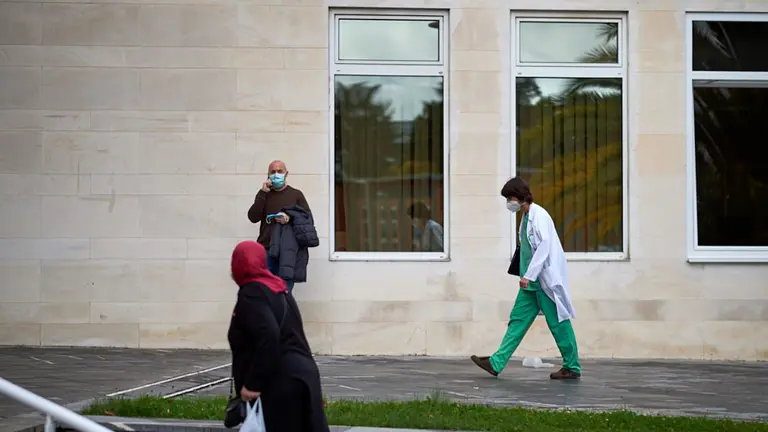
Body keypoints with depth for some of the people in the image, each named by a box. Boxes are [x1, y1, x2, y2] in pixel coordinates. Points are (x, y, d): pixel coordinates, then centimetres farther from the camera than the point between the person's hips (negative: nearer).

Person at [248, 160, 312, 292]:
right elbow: (253, 217, 2)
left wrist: (290, 218, -13)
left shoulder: (296, 194, 14)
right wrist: (263, 193, -3)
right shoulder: (263, 195, 17)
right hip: (266, 250, 1)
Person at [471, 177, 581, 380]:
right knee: (518, 320, 5)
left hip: (546, 280, -9)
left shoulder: (539, 215, -13)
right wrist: (527, 276, 16)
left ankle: (572, 367, 8)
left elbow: (544, 247, -21)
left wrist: (528, 275, -22)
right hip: (531, 282, 9)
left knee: (558, 323, -1)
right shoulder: (526, 217, 14)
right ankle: (496, 363, 3)